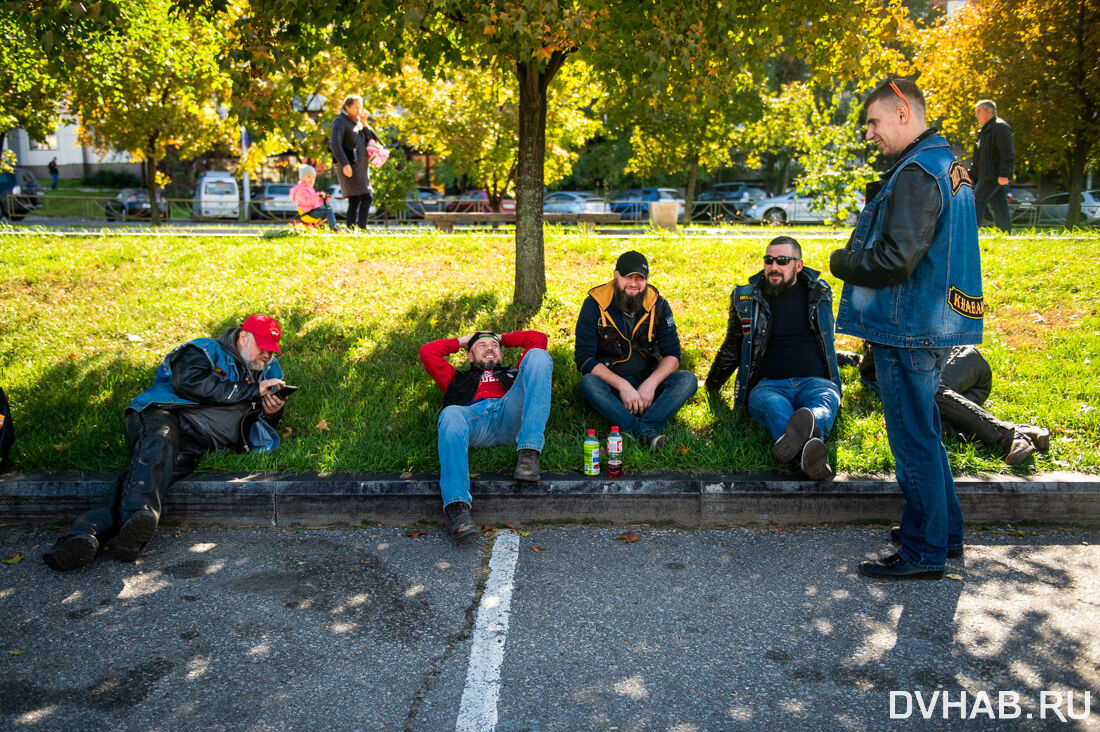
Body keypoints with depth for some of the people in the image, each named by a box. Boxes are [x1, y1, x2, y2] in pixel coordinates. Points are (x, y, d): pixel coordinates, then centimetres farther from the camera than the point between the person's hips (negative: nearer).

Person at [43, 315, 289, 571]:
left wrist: (271, 413, 8)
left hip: (193, 446, 3)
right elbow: (189, 382, -12)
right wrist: (252, 391, -9)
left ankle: (89, 531, -48)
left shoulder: (269, 369, 27)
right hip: (162, 415, -3)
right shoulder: (203, 350, 9)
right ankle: (139, 515, -60)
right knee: (159, 444, -39)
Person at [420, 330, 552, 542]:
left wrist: (502, 338, 51)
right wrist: (460, 341, 47)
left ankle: (529, 452, -33)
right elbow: (427, 352, 35)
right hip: (473, 416, -1)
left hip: (512, 416, 1)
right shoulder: (459, 378, 43)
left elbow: (539, 338, 43)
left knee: (538, 356, -18)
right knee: (451, 415, -38)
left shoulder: (514, 373, 44)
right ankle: (457, 506, -52)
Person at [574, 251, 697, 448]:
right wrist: (622, 386, -26)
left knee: (688, 380, -22)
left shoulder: (658, 304, -1)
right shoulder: (595, 304, -9)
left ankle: (637, 429, -41)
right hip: (609, 383, -3)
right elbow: (584, 358, -15)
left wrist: (650, 384, -21)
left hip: (647, 382, 3)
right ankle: (645, 432, -46)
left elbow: (672, 353, -1)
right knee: (588, 383, -34)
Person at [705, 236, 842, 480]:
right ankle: (806, 451, -71)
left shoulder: (819, 293, 15)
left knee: (825, 402, -38)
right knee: (773, 405, -40)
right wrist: (712, 384, 31)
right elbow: (732, 348, 25)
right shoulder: (747, 298, 12)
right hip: (768, 384, -1)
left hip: (814, 381, 1)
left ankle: (807, 426, -74)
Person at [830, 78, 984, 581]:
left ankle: (924, 552, 9)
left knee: (913, 439, -2)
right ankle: (945, 531, 32)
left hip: (909, 330, -10)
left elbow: (895, 260, -24)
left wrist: (842, 263, -8)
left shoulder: (916, 173, -18)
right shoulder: (947, 165, 16)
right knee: (925, 434, 20)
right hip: (932, 325, 10)